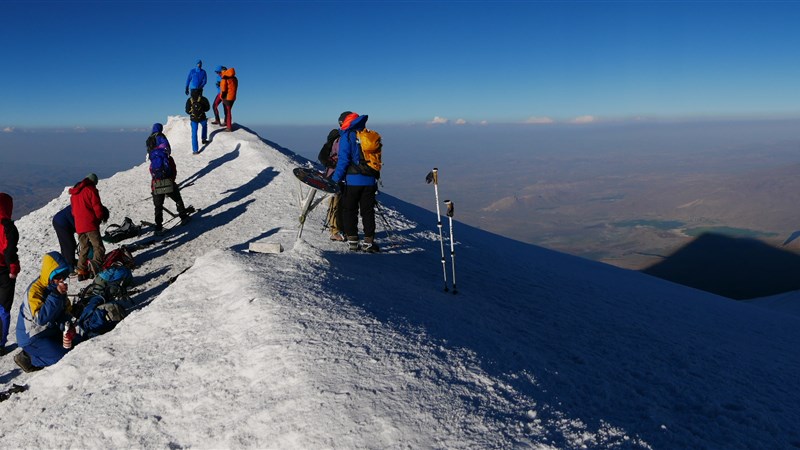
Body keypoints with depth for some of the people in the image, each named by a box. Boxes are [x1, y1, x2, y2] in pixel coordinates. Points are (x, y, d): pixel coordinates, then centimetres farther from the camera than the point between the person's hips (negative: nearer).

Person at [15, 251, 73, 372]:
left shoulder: (57, 286, 1)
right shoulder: (35, 290, -24)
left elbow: (65, 311, 8)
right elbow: (41, 318, -34)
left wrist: (68, 324, -14)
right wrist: (56, 295, -37)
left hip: (50, 330, 8)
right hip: (32, 336, -8)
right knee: (64, 359, -18)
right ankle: (27, 358, -2)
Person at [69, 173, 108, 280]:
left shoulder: (74, 193, 18)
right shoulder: (91, 190, -5)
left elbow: (73, 210, 21)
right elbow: (97, 207, -9)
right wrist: (101, 217, 9)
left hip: (78, 226, 7)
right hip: (91, 225, -7)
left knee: (84, 249, 15)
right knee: (98, 247, -9)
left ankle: (81, 271, 11)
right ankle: (96, 264, -32)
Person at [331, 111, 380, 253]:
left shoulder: (346, 136, -6)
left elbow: (343, 160, -13)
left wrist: (335, 179, -8)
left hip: (352, 181, -4)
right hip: (369, 180, 4)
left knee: (349, 211, 9)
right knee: (368, 211, 9)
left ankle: (352, 241, 9)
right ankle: (368, 242, 7)